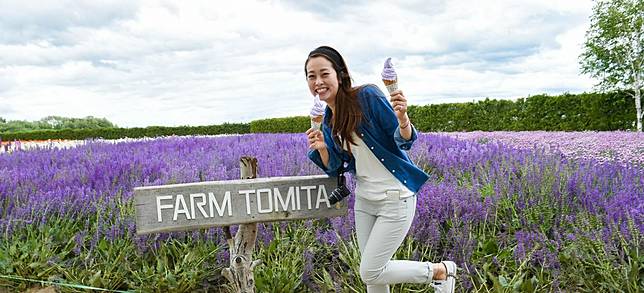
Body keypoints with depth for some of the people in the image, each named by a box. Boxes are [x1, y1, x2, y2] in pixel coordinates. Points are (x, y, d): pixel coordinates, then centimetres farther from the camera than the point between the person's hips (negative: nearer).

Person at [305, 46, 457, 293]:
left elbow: (405, 141, -17)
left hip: (395, 199, -7)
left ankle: (441, 271, 15)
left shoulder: (367, 96, -17)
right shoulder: (328, 119, 4)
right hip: (364, 200, 7)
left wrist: (402, 117, -38)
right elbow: (336, 168, 7)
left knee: (370, 273, -4)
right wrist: (321, 149, -12)